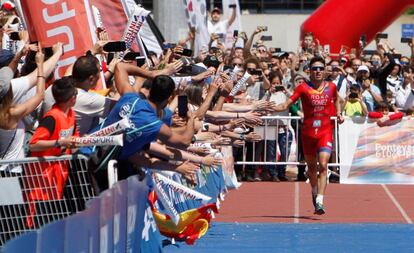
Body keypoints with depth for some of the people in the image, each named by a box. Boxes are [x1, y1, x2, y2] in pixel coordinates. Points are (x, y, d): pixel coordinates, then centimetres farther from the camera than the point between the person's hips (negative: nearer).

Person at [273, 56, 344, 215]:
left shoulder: (331, 87, 2)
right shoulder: (303, 88, -4)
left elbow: (336, 99, 26)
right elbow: (287, 104, -10)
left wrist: (338, 113, 13)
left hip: (325, 132, -1)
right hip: (308, 132, 1)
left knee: (323, 165, -17)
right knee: (311, 167, 14)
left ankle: (320, 202, -23)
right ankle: (315, 193, 41)